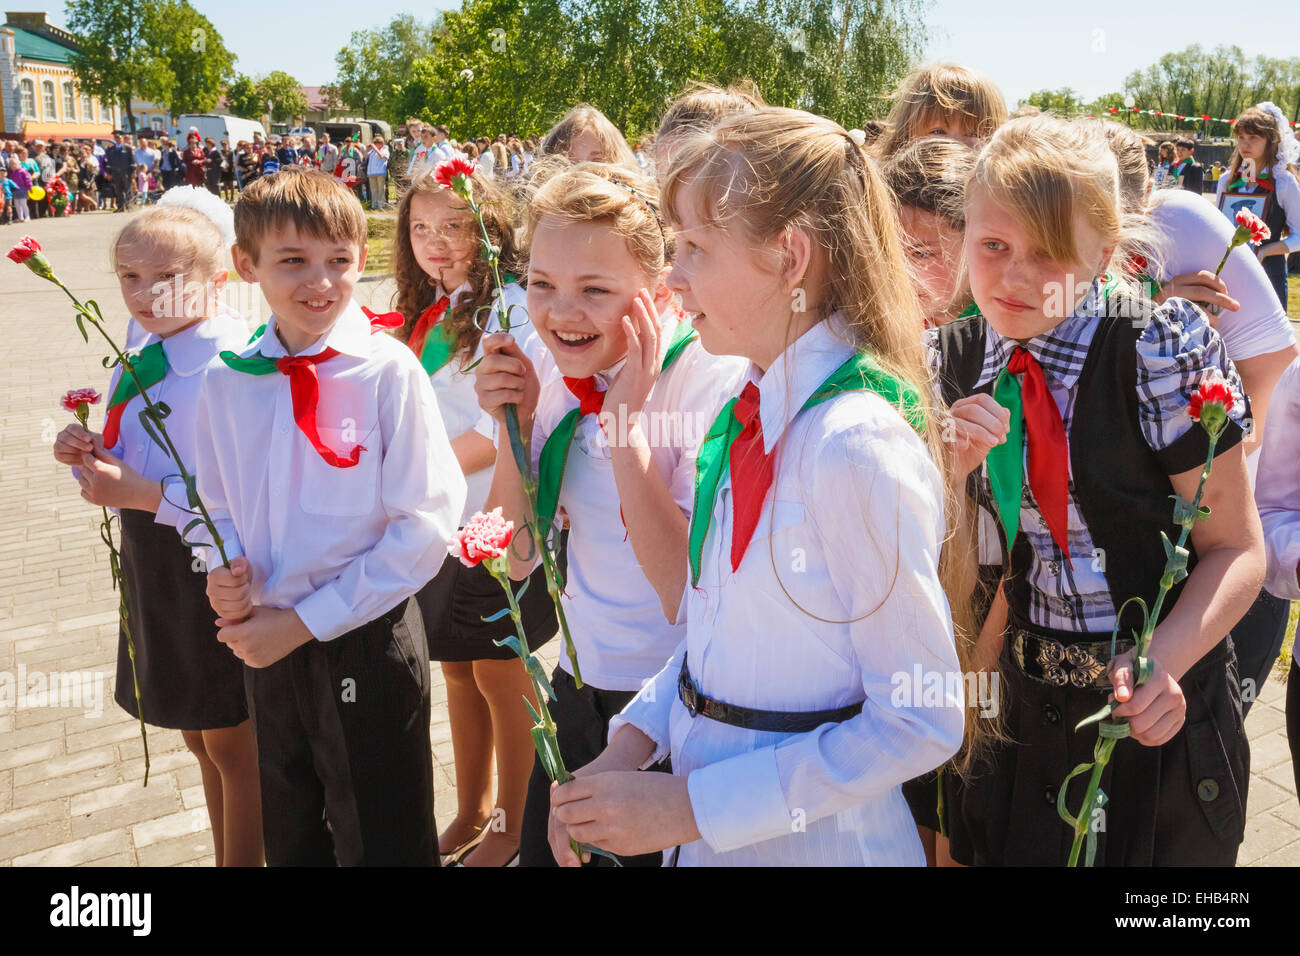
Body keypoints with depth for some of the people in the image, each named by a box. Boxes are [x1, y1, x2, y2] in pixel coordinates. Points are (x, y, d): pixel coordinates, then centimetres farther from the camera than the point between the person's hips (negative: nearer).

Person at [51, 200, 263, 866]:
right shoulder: (141, 358, 4)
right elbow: (128, 465, 14)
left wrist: (148, 494, -28)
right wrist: (88, 456, -6)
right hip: (153, 567, 9)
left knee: (232, 742, 10)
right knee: (200, 737, 23)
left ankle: (244, 858, 31)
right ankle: (225, 856, 42)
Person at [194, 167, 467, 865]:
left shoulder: (387, 371, -16)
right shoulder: (225, 382, -1)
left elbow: (425, 525, -17)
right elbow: (218, 506, 13)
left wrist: (305, 621, -15)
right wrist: (222, 572, -9)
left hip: (366, 646, -4)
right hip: (266, 648, 5)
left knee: (380, 843, 14)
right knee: (291, 841, 25)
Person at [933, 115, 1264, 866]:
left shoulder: (1159, 352, -17)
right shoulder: (957, 357, -5)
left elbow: (1236, 548, -12)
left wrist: (1163, 662, -29)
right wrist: (946, 465, -19)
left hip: (1152, 715, -3)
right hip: (1017, 702, 4)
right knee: (1002, 850, 20)